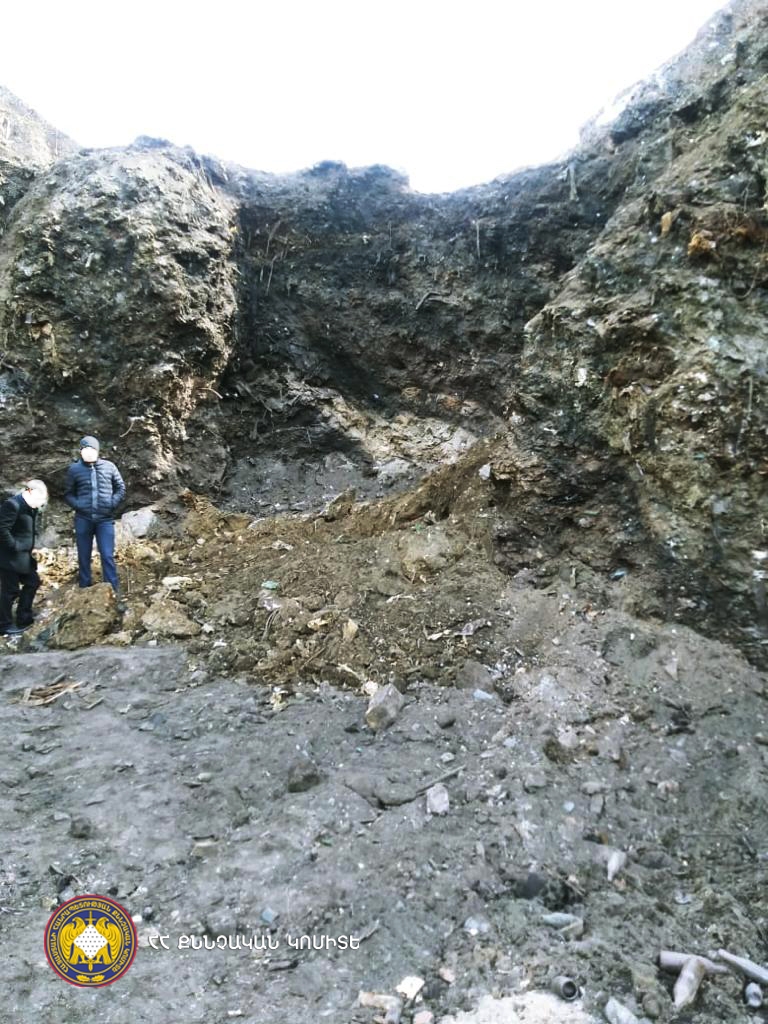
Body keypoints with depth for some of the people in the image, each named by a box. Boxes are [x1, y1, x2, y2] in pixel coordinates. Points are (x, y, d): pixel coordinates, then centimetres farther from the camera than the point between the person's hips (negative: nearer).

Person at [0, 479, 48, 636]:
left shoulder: (30, 507, 10)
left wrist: (30, 548, 9)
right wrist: (15, 547, -20)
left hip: (23, 556, 9)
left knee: (32, 582, 16)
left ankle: (24, 618, 28)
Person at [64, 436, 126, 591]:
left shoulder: (109, 466, 0)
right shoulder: (74, 469, 0)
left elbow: (121, 488, 10)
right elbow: (68, 494, 10)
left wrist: (112, 503, -5)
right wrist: (77, 504, -8)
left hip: (105, 519, -1)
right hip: (83, 519, 1)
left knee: (108, 556, -1)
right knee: (84, 557, 10)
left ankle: (113, 592, 7)